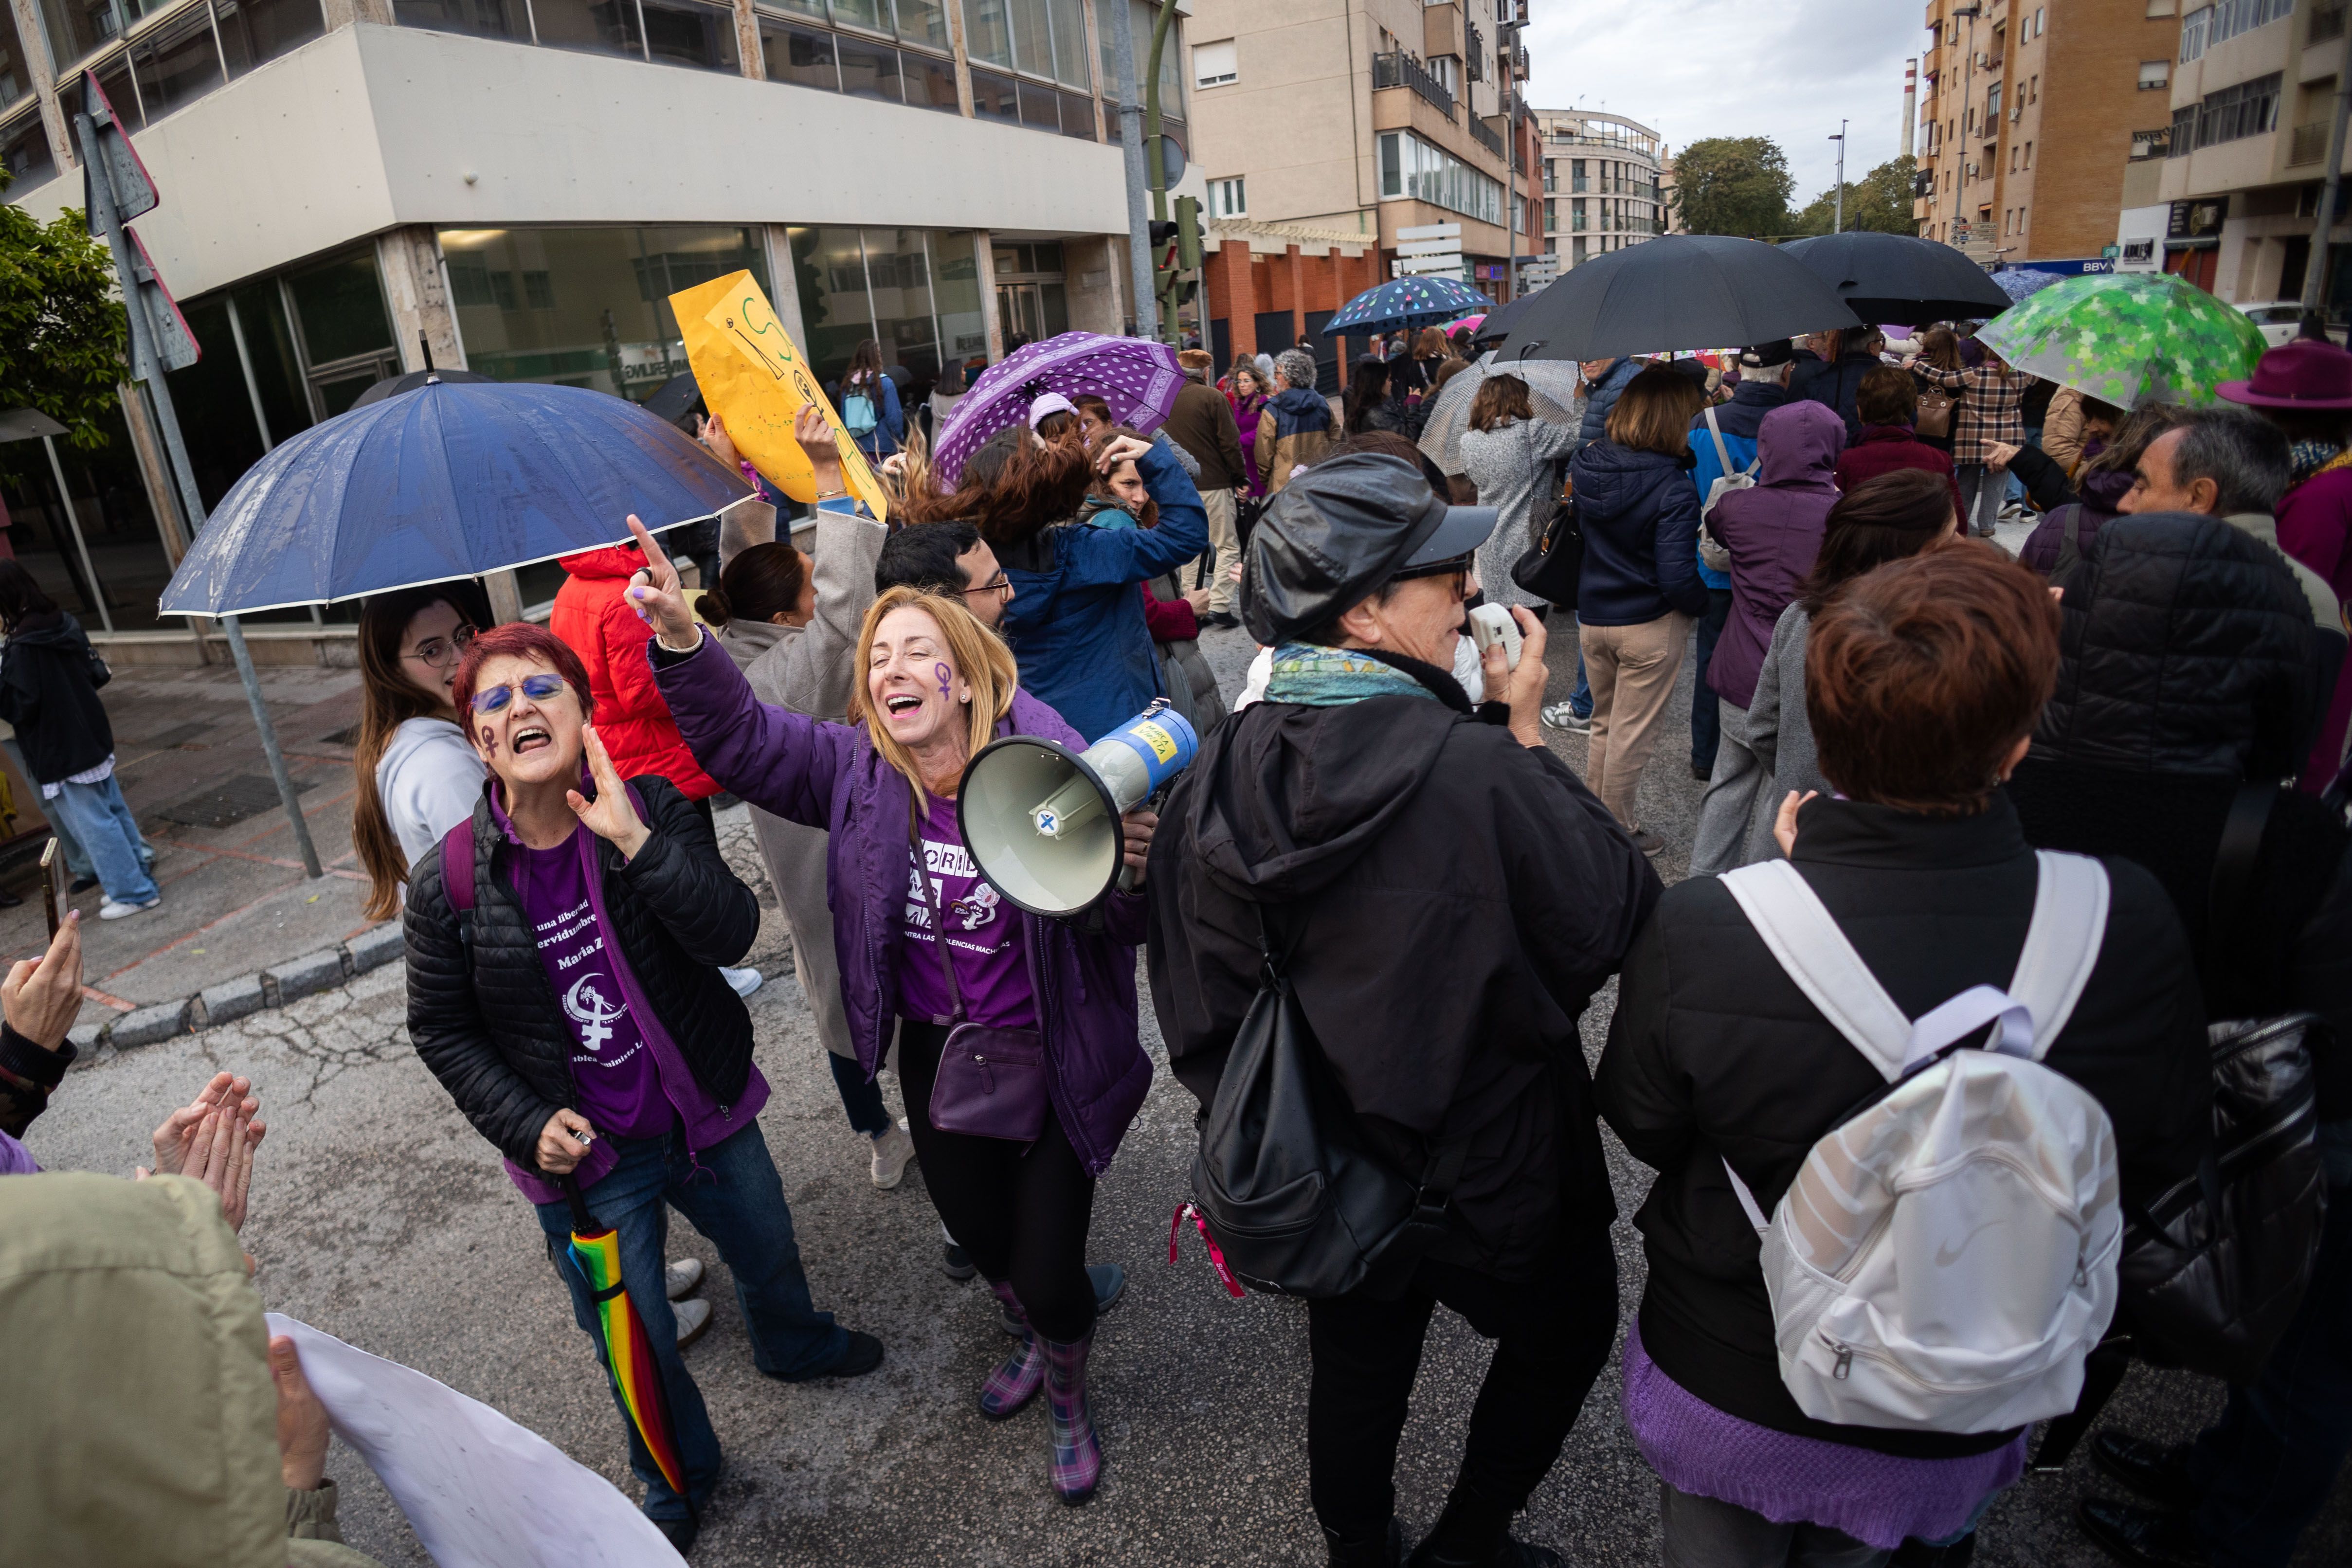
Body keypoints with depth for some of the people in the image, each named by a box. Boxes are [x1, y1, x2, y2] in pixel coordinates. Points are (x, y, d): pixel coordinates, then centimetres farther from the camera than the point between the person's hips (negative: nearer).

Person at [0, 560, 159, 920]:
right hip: (92, 738, 8)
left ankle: (133, 892, 7)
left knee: (94, 825, 1)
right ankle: (137, 881, 24)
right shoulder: (65, 624, 2)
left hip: (62, 754, -8)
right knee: (115, 813, 15)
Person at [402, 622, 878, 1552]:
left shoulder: (652, 807, -14)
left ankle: (794, 1347, 63)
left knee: (769, 1257, 27)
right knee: (636, 1341, 16)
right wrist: (529, 1124, -13)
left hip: (708, 1115, 2)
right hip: (585, 1156, -1)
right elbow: (442, 1030, -3)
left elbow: (731, 935, -26)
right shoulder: (449, 882, -15)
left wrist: (635, 839, -35)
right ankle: (678, 1476, 48)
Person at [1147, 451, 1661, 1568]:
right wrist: (1529, 735, -12)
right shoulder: (1479, 771, -31)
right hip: (1493, 1175, -4)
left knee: (1356, 1375, 27)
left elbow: (1198, 1001, -5)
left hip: (1323, 1173, 5)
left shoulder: (1215, 776, -13)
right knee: (1569, 1320, 27)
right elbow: (1616, 920, -16)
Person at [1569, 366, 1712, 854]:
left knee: (1604, 725, 21)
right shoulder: (1673, 489, -21)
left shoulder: (1587, 463, -4)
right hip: (1651, 627, -6)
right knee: (1631, 734, 7)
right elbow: (1677, 577, -24)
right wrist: (1705, 604, -4)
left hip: (1592, 617, 6)